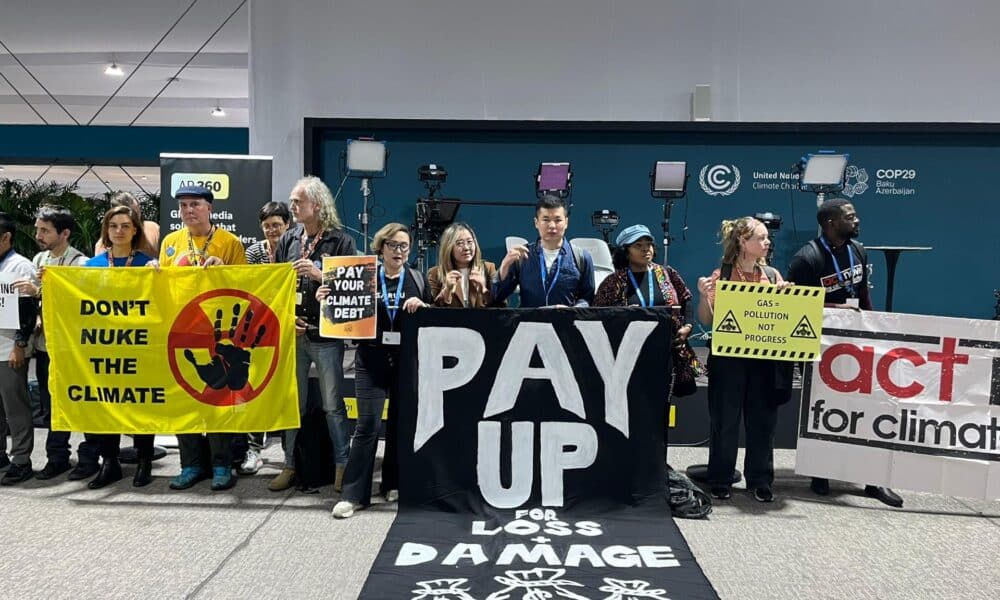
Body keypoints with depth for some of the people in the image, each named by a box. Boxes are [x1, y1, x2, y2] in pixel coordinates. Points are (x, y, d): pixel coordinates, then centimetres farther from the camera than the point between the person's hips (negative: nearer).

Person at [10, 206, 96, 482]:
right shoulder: (38, 259, 11)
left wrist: (39, 291, -22)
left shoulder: (79, 262, -9)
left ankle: (88, 458, 13)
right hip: (44, 343, 6)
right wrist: (36, 318, 2)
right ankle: (57, 457, 24)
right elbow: (34, 298, 19)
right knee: (49, 405, 12)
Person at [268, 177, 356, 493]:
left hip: (327, 335, -4)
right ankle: (291, 465, 25)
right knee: (293, 402, 13)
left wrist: (321, 275, -18)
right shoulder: (288, 239, 8)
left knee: (333, 404, 5)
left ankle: (341, 464, 18)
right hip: (292, 333, 4)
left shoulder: (340, 240, -5)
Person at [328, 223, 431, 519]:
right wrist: (327, 301, -10)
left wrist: (422, 306, -10)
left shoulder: (417, 279, 9)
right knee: (367, 424, -7)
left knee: (401, 422, 9)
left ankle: (393, 484, 24)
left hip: (407, 359, 2)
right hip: (371, 359, -1)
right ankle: (354, 493, 1)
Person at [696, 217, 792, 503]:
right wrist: (704, 295, -19)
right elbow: (707, 320, -3)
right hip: (729, 357, -3)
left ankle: (760, 480, 21)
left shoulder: (773, 275, 8)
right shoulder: (721, 275, -3)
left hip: (764, 358, 3)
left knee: (762, 420, 8)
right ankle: (721, 480, 16)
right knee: (724, 420, 4)